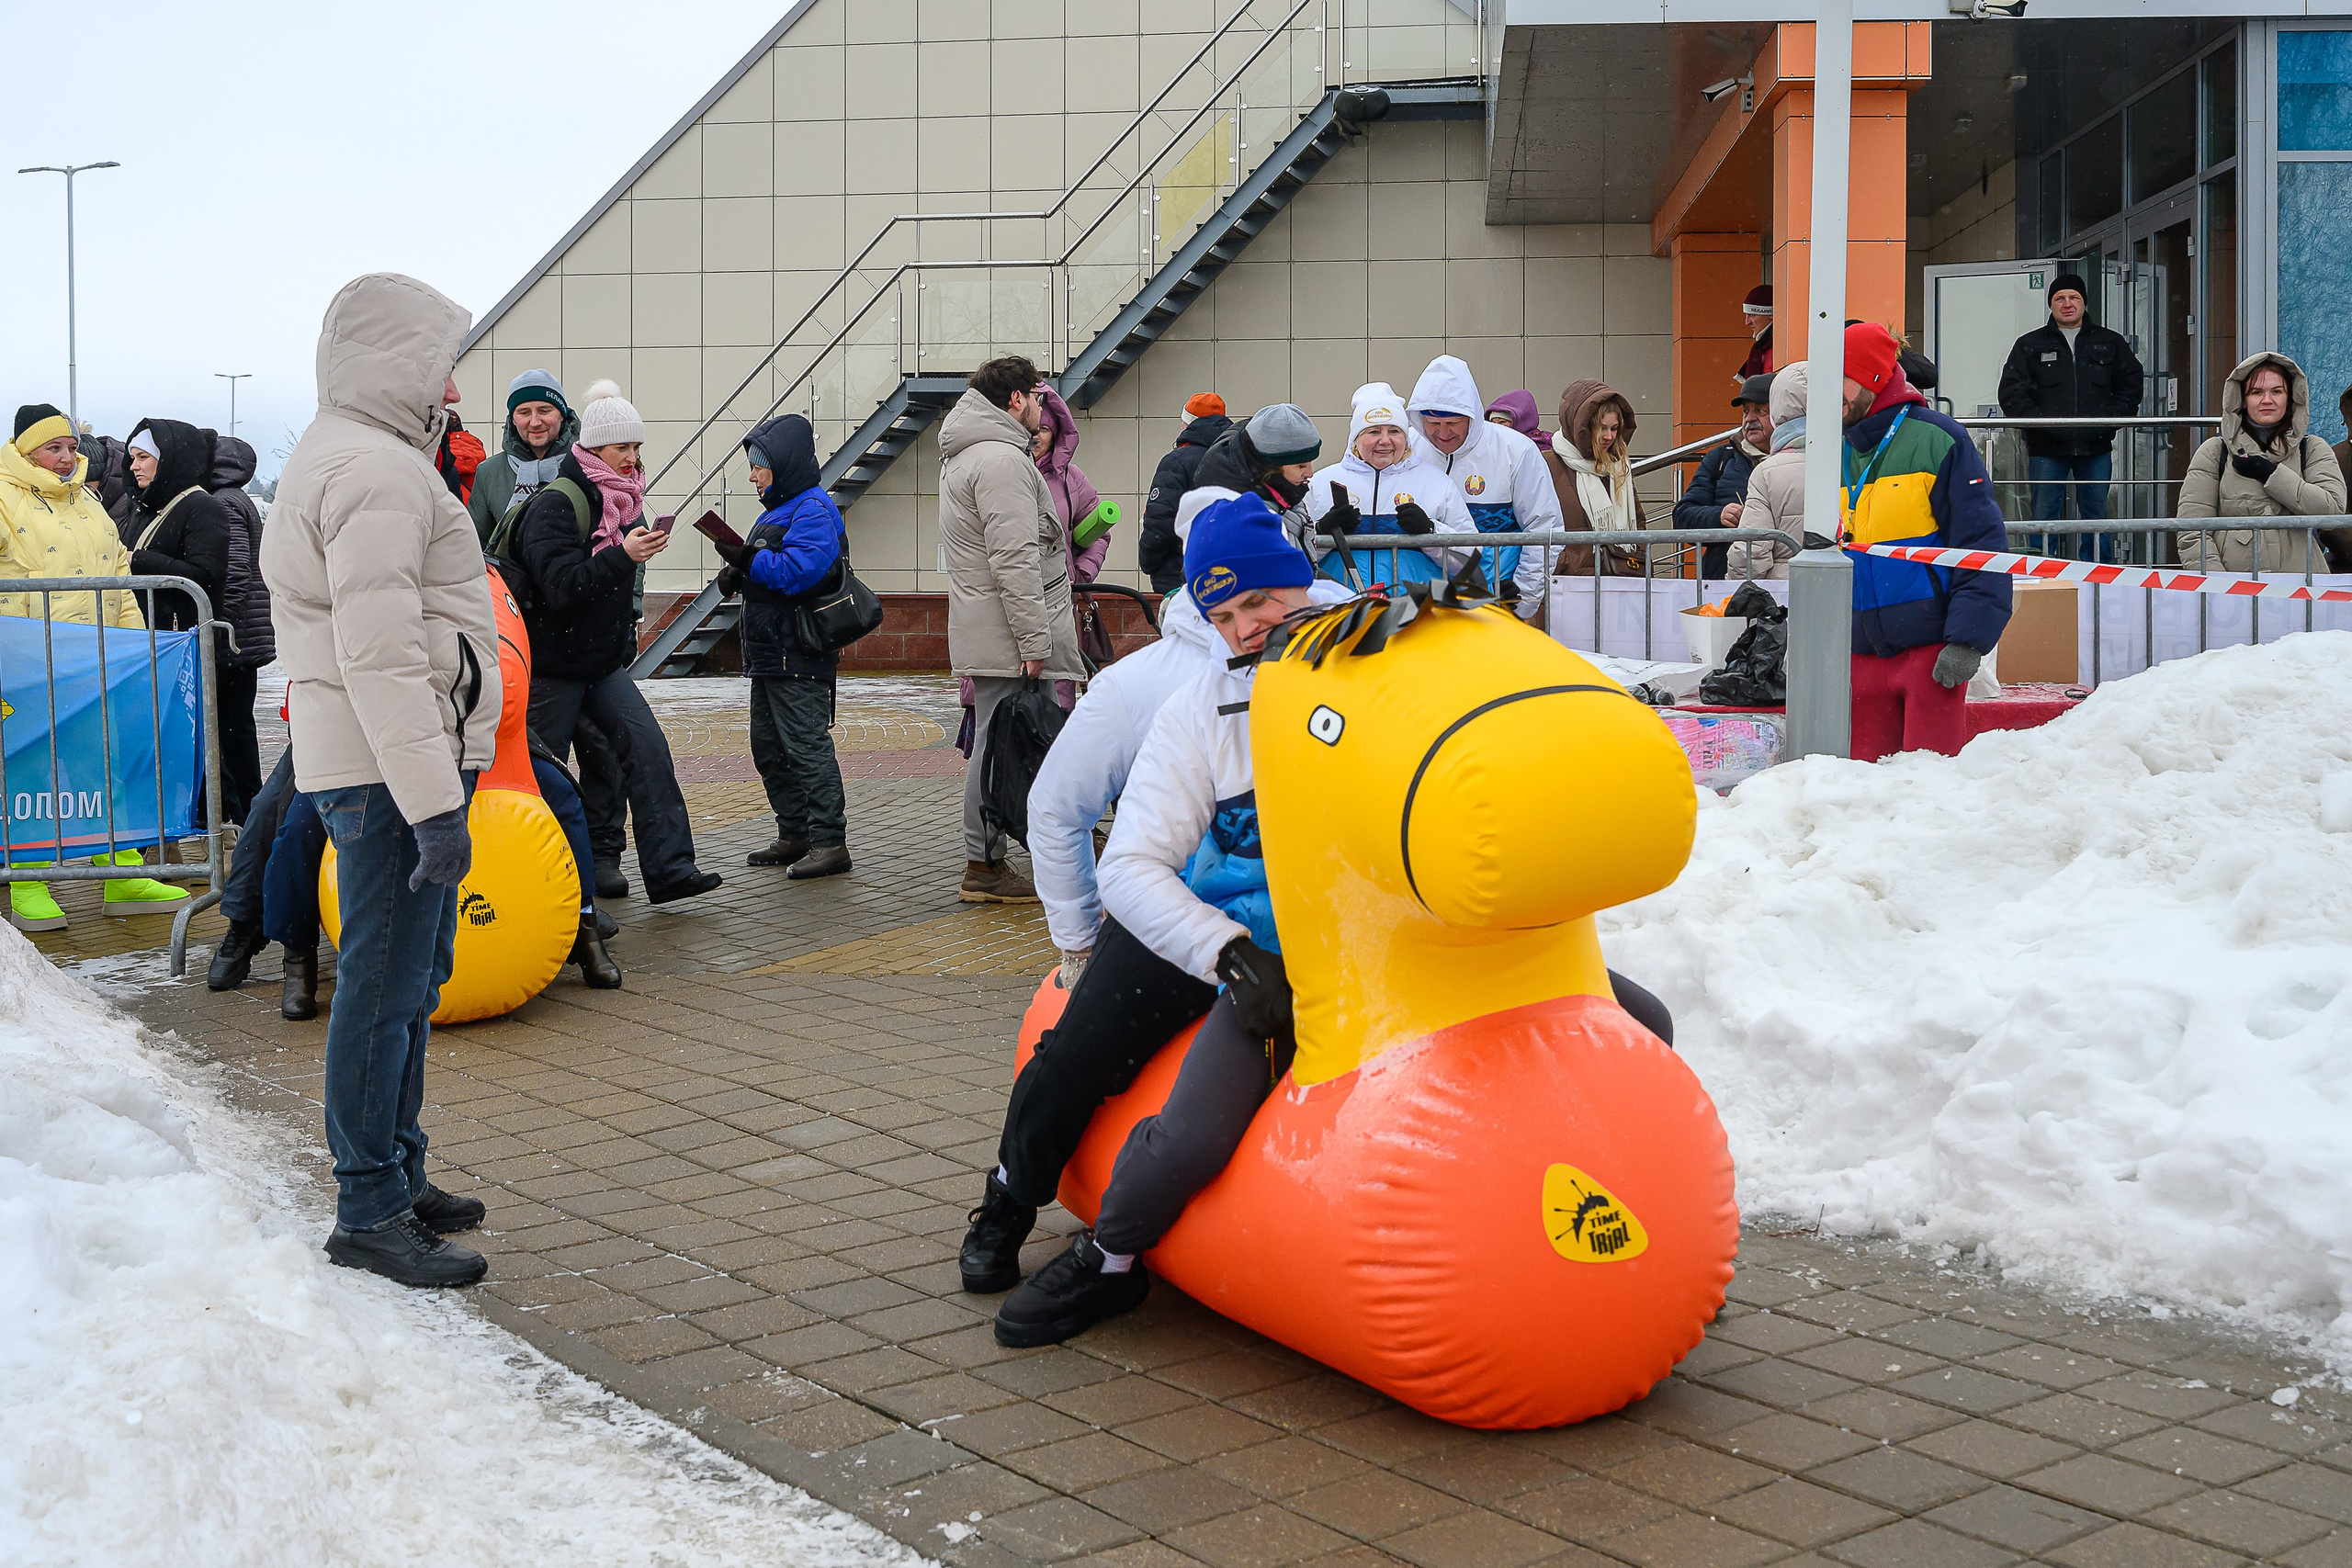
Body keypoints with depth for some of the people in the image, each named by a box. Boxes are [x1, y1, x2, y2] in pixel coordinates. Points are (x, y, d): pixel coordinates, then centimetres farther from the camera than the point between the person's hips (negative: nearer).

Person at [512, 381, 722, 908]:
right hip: (553, 665, -7)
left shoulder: (622, 501, 11)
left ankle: (670, 868, -11)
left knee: (648, 748, -8)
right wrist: (623, 555, -34)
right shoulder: (555, 503, -15)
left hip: (604, 662, 7)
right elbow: (559, 584, -25)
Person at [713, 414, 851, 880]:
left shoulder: (814, 509, -13)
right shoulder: (779, 509, 19)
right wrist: (739, 575, 2)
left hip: (799, 657, -11)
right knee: (769, 749, 14)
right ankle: (795, 836, 22)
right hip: (770, 654, 11)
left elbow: (799, 570, -26)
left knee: (807, 746, -9)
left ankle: (829, 842, -5)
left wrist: (749, 561, -19)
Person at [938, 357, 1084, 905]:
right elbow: (1015, 560, -21)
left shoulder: (963, 456, 21)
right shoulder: (1001, 459, -15)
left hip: (984, 629, 11)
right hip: (1007, 637, -11)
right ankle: (984, 866, -2)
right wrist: (1034, 641, -21)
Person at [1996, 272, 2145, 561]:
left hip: (2096, 448, 1)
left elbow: (2131, 385, 11)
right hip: (2046, 449, -1)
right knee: (2044, 518, 0)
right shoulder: (2029, 345, 7)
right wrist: (2038, 420, -14)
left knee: (2097, 520, 7)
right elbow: (2011, 393, 0)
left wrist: (2109, 419, -5)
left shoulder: (2111, 343, 12)